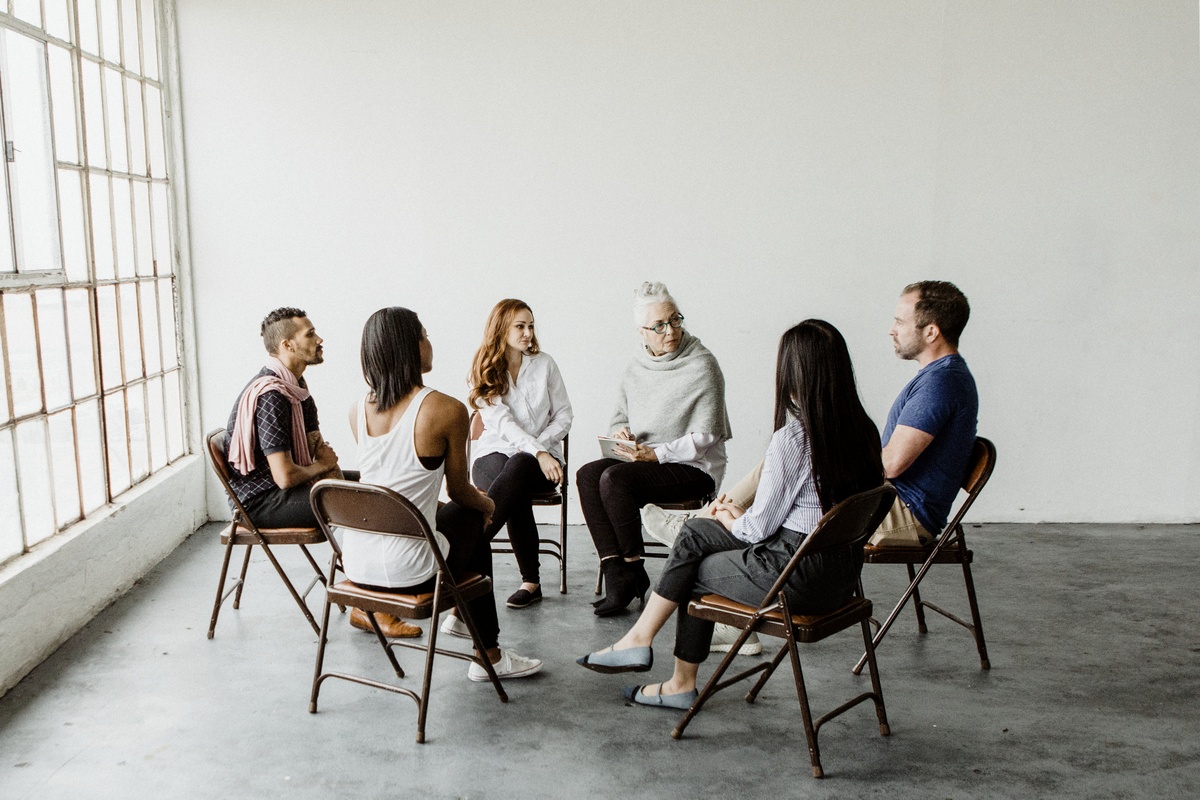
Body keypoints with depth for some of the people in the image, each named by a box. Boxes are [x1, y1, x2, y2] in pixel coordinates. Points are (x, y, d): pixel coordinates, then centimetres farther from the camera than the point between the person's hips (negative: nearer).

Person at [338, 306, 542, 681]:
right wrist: (487, 504, 24)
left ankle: (460, 615, 48)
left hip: (355, 565, 6)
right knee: (473, 519, 25)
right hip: (407, 572, -6)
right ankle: (488, 656, 34)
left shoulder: (357, 411, 2)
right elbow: (460, 491, -1)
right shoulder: (447, 410, -15)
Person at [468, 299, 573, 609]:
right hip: (495, 452, 0)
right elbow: (502, 423, -11)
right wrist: (538, 453, -25)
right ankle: (531, 581, -33)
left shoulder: (544, 364, 8)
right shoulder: (485, 371, 3)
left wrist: (541, 445, -12)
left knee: (517, 469, -38)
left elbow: (564, 417, 7)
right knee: (516, 495, -37)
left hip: (541, 455, 0)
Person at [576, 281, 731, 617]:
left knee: (615, 478, -28)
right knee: (587, 474, -19)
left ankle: (634, 572, -12)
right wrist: (621, 434, -7)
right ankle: (615, 573, -22)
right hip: (645, 461, 7)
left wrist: (656, 454, -20)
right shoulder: (636, 368, 10)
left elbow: (705, 438, -12)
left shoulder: (702, 366, -10)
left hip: (694, 468, -6)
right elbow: (619, 419, 17)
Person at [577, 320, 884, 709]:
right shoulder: (861, 430, 4)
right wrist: (740, 515, 12)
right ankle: (639, 639, 18)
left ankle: (681, 684, 28)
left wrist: (729, 519, 10)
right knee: (695, 533, 14)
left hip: (800, 577, -8)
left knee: (694, 572, 13)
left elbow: (759, 527, -13)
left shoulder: (793, 437, -20)